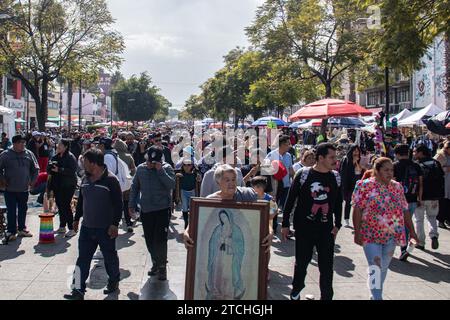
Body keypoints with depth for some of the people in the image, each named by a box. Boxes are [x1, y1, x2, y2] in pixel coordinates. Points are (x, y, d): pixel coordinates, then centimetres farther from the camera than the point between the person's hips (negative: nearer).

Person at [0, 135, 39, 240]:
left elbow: (35, 169, 12)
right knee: (11, 211, 1)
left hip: (24, 189, 3)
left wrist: (32, 181, 5)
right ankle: (11, 232, 9)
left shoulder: (29, 154, 4)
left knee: (23, 210, 13)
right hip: (10, 189, -3)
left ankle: (22, 229, 26)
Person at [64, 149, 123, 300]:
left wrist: (115, 224, -18)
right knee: (82, 259, 4)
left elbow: (118, 204, -15)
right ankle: (78, 290, 7)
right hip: (87, 227, 6)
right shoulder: (85, 179, 7)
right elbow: (81, 201, 18)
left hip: (106, 229, -6)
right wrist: (77, 219, 20)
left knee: (110, 257, 11)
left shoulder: (110, 180, -15)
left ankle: (114, 281, 33)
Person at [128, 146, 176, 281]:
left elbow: (172, 185, -19)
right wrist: (131, 204, 8)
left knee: (160, 239, -6)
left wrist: (160, 170, -23)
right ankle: (156, 262, 29)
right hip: (146, 209, 4)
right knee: (149, 240, 11)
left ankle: (162, 266, 10)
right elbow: (134, 187, 11)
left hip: (163, 209, -4)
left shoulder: (166, 168, -6)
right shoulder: (141, 168, 4)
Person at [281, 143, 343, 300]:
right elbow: (290, 200, -4)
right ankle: (296, 290, 36)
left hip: (326, 229, 2)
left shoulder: (336, 177, 2)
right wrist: (285, 224, -3)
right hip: (304, 227, -2)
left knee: (327, 266, 3)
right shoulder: (304, 174, -9)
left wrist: (337, 225, 10)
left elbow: (338, 203, 13)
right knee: (301, 262, 12)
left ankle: (327, 296, 17)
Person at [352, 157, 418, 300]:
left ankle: (375, 295, 34)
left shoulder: (397, 187, 8)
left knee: (384, 267, 16)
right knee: (375, 268, -10)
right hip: (371, 235, -5)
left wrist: (412, 231, 7)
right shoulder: (365, 185, -8)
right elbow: (357, 210, -11)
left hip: (392, 235, 5)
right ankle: (377, 298, -2)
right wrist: (357, 233, -16)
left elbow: (405, 210, 11)